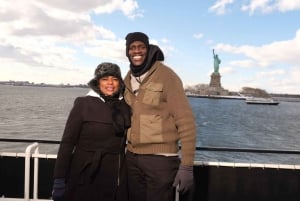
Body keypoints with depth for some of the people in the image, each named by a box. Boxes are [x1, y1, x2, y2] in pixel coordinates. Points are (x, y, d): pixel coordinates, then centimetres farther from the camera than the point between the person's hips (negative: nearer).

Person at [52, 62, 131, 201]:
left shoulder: (125, 107, 2)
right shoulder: (83, 104, -7)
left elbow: (123, 141, 10)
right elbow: (67, 142, -8)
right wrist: (59, 179, -12)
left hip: (115, 179, 3)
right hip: (85, 177, -3)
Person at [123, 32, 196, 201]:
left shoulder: (166, 76, -11)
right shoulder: (128, 79, 7)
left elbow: (186, 121, -13)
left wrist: (187, 165, -15)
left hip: (161, 158, -5)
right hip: (132, 157, 6)